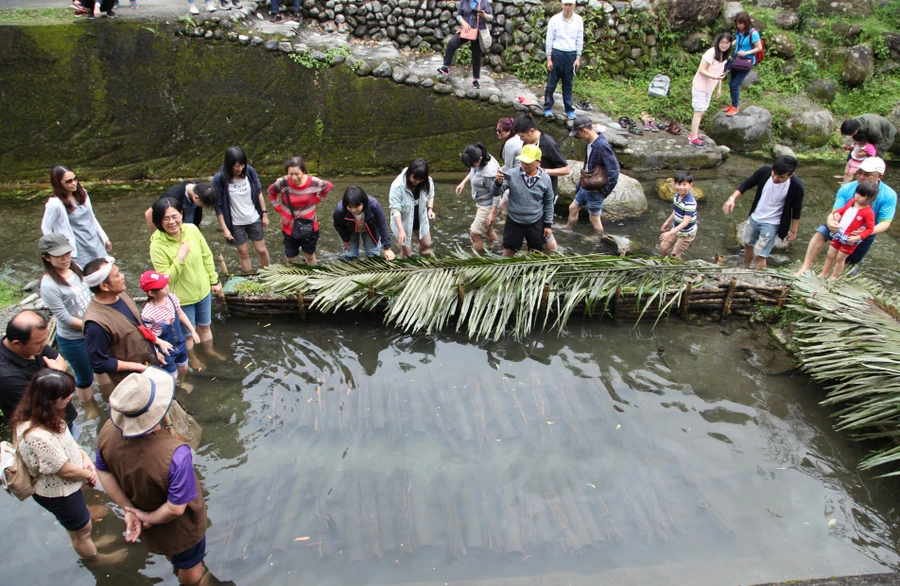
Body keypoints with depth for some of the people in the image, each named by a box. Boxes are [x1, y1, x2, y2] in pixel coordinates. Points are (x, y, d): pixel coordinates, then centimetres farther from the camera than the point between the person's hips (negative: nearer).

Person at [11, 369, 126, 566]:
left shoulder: (40, 415, -16)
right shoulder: (38, 436, -43)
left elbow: (66, 438, 4)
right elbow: (67, 470, -29)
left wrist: (84, 457, -10)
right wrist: (89, 474, -9)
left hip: (62, 486, 8)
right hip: (58, 493, -8)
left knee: (81, 521, 35)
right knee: (82, 528, 23)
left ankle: (87, 543, 63)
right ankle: (93, 557, 51)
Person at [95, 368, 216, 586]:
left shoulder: (108, 432, -28)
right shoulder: (175, 454, -47)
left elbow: (103, 472, -10)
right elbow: (176, 508, -36)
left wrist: (129, 509, -5)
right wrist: (151, 519, -16)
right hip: (179, 529, -6)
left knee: (172, 554, 40)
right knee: (190, 566, 29)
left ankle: (178, 567, 70)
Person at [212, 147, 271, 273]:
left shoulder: (249, 171, -14)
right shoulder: (220, 179, -20)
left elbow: (259, 193, 0)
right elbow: (218, 206, -13)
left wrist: (264, 214, 3)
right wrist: (224, 228, -12)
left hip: (254, 219, 2)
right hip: (236, 223, -2)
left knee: (261, 250, 12)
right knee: (243, 252, 12)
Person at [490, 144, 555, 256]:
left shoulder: (545, 178, -9)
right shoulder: (512, 175, -13)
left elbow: (548, 203, 3)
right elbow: (495, 193, -13)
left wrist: (548, 224, 4)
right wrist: (498, 182, -35)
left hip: (536, 224, 1)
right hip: (514, 222, -1)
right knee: (508, 252, 10)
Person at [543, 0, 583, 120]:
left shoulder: (578, 20, 0)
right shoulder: (555, 19, -6)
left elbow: (580, 40, 5)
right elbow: (549, 40, -3)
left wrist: (578, 58, 1)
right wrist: (548, 59, -6)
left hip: (571, 54, 2)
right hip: (557, 53, -2)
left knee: (568, 84, 9)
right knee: (551, 83, 3)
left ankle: (569, 109, 17)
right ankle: (548, 108, 13)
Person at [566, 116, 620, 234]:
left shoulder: (602, 146, -26)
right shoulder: (590, 143, 0)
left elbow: (614, 170, -28)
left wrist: (606, 190, -20)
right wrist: (582, 180, 9)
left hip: (596, 191, -9)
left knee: (594, 219, 4)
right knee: (573, 208, 21)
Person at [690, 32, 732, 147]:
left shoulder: (724, 56, 7)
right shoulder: (711, 53, -19)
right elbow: (701, 70, -22)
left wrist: (719, 88, 15)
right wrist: (714, 77, -34)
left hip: (709, 88, 8)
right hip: (700, 86, -8)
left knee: (701, 111, 12)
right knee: (698, 112, -8)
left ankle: (693, 134, 22)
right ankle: (694, 138, -5)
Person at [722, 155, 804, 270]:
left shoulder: (796, 186, -27)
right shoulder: (764, 171, -22)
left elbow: (796, 210, -11)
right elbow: (746, 184, -6)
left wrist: (793, 231, -3)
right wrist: (732, 198, -20)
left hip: (771, 224, -4)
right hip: (754, 218, 5)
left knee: (760, 256, -7)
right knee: (748, 245, 24)